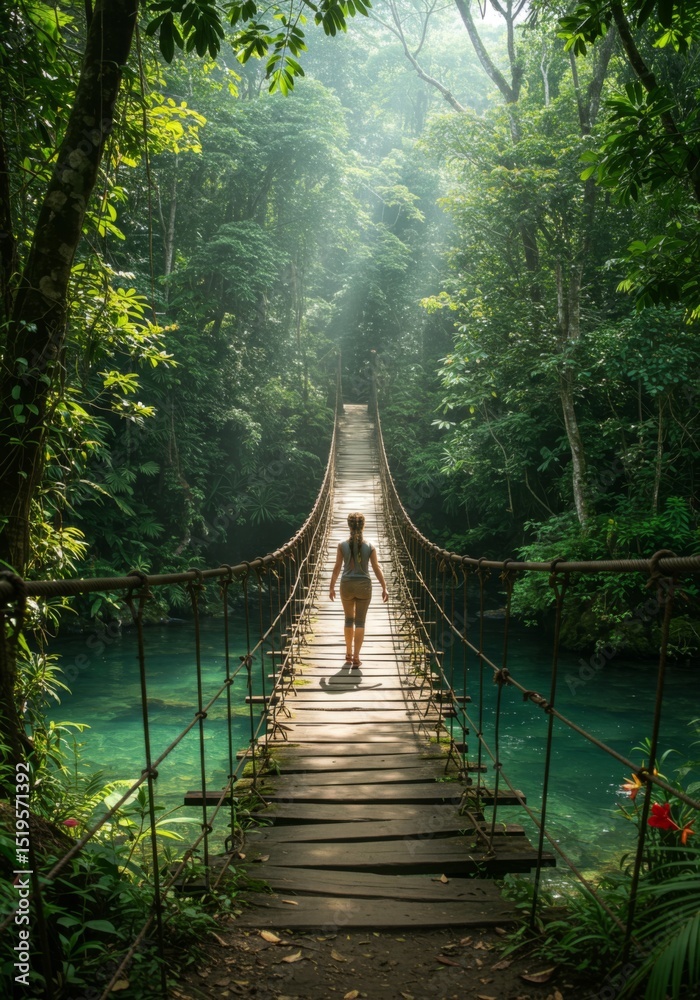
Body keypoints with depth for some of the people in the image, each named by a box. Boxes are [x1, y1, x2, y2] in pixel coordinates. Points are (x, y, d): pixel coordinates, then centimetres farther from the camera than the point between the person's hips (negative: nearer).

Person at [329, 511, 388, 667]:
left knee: (349, 619, 18)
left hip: (347, 585, 1)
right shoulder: (370, 546, -5)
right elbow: (377, 568, -4)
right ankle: (356, 657, 6)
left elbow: (337, 568, -3)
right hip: (364, 585, -1)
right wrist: (384, 588, 3)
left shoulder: (343, 545, -6)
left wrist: (332, 587, 6)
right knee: (360, 622, 7)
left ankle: (348, 654, 27)